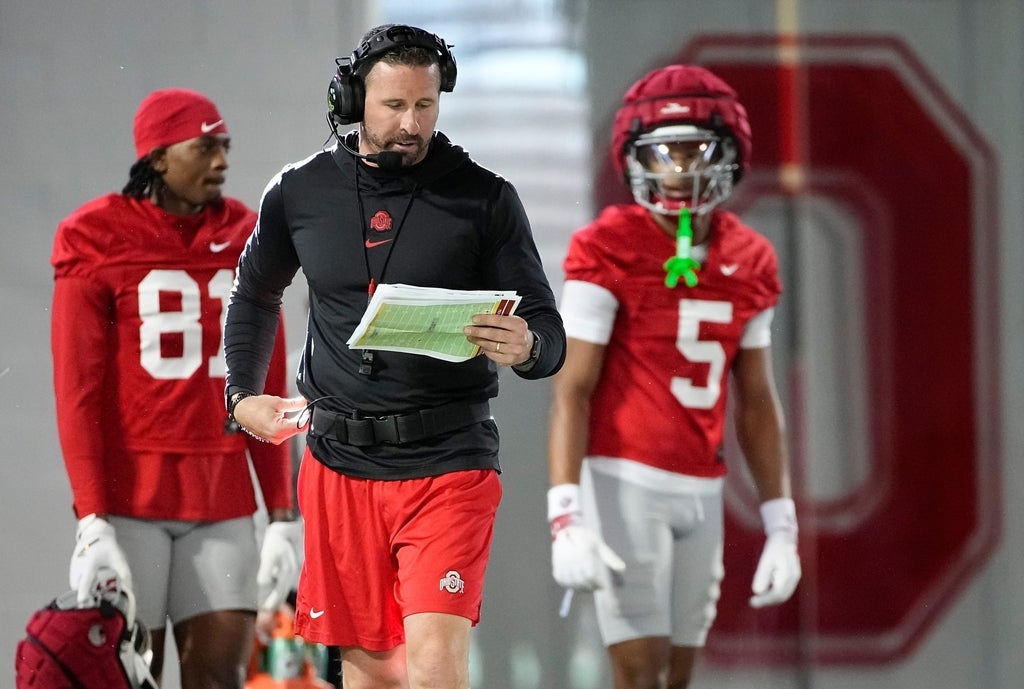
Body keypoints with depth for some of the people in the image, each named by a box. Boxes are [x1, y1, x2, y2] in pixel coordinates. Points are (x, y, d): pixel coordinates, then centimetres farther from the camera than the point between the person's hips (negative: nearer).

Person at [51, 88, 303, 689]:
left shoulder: (245, 240, 10)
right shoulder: (99, 242, -3)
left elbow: (268, 391, 12)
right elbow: (77, 391, -6)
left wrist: (284, 517, 7)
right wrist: (91, 522, -13)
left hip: (223, 500, 4)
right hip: (129, 498, -4)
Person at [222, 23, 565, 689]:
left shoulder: (484, 198, -4)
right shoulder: (299, 193, 5)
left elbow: (549, 331, -2)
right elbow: (256, 295, 24)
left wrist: (526, 347, -26)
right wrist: (244, 394, 10)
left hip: (447, 462, -3)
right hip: (340, 461, 3)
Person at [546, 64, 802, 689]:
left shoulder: (749, 262, 7)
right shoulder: (608, 251, -10)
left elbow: (758, 403, 13)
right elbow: (572, 392, -12)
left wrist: (782, 526, 10)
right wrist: (565, 517, -21)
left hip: (701, 492, 6)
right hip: (624, 479, -6)